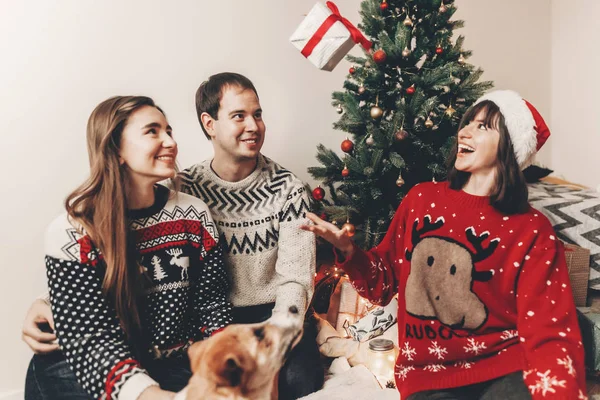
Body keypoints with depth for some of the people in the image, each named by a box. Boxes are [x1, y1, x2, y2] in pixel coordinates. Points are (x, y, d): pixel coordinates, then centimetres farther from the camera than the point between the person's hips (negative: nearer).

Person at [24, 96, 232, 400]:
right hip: (84, 371, -2)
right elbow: (91, 339, -17)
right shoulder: (70, 234, -10)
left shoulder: (194, 214, 1)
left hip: (180, 366, 2)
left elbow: (211, 303, 2)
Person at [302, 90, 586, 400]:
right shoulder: (421, 199, 4)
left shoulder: (532, 231, -3)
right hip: (426, 373, 1)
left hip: (504, 367, -1)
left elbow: (548, 334, -9)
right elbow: (384, 283, 12)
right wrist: (347, 250, -8)